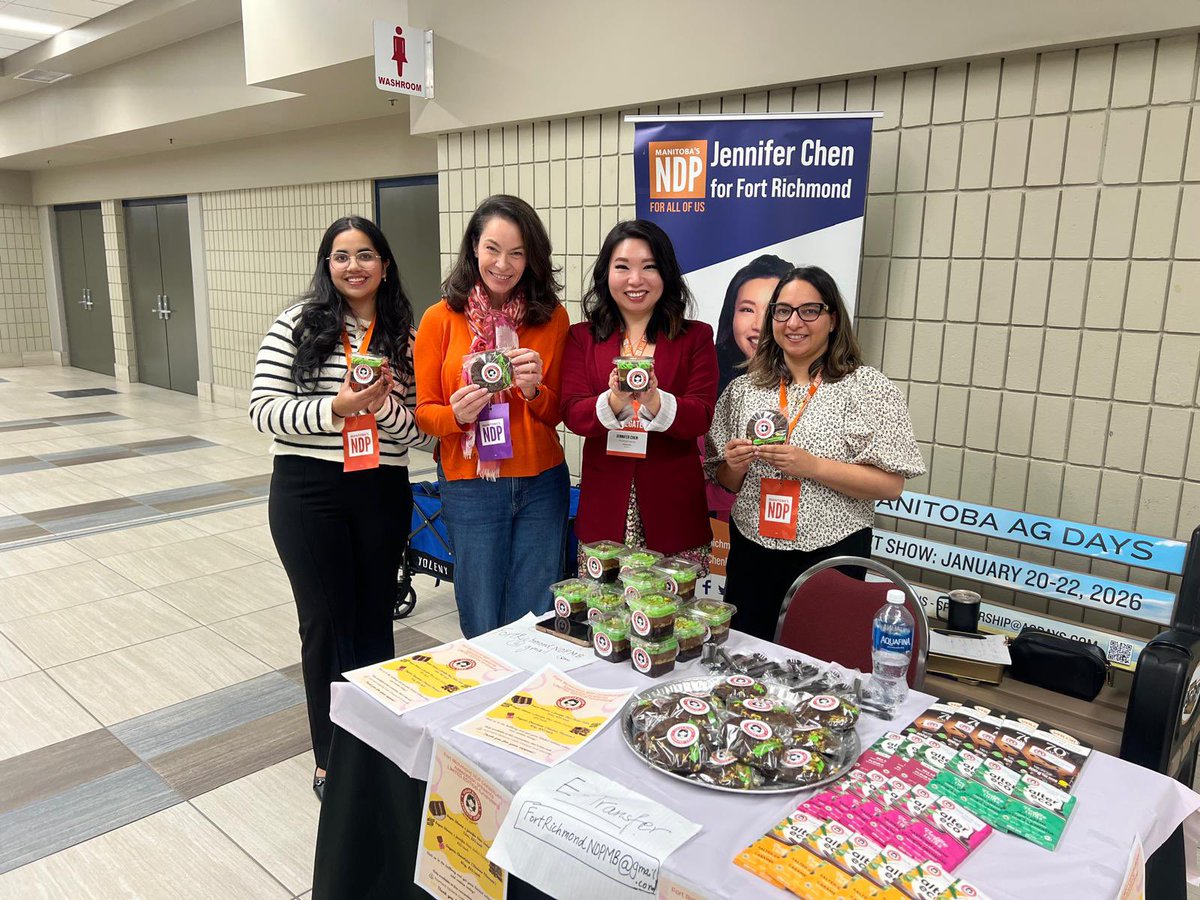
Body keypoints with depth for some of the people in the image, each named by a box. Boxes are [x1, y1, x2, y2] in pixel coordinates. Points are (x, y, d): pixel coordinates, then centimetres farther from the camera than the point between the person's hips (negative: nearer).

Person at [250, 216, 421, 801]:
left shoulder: (404, 339, 5)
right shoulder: (296, 326, -1)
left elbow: (416, 428, 2)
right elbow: (264, 411, -7)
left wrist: (382, 406, -18)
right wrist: (334, 408, -21)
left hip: (382, 494, 2)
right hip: (308, 494, -2)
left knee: (374, 620, 13)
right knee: (326, 622, 6)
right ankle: (332, 760, 24)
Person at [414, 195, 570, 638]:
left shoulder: (552, 317, 0)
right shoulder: (441, 319, -3)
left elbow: (557, 415, 4)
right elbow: (424, 411, 1)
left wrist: (535, 391, -18)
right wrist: (456, 414, -21)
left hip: (542, 485, 1)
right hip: (469, 486, -1)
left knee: (536, 625, 13)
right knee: (482, 626, 11)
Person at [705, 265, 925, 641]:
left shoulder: (866, 386, -5)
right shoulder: (744, 388, 6)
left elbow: (891, 485, -10)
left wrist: (812, 466, -20)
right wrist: (735, 466, -9)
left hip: (830, 558, -3)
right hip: (751, 557, 3)